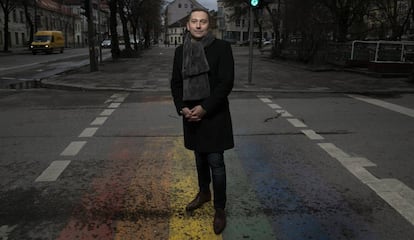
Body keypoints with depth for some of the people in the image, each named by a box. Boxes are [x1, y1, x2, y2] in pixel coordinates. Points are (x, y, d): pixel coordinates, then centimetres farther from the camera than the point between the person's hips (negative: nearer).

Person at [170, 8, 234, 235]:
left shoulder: (222, 47, -8)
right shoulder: (181, 51, 6)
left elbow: (226, 82, -13)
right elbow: (176, 82, 7)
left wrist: (204, 108, -19)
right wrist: (182, 108, -9)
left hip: (214, 115, -4)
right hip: (191, 114, 4)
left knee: (215, 162, -2)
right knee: (200, 157, 19)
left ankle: (220, 209, 13)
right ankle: (203, 192, 40)